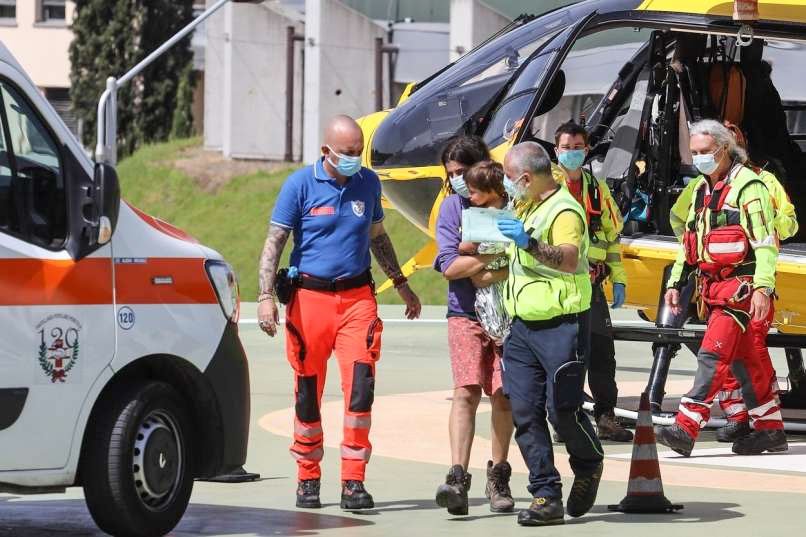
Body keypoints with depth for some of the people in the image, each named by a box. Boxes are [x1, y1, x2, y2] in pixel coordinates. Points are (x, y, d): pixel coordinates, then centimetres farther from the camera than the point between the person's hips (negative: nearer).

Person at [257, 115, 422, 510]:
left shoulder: (368, 183, 8)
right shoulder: (300, 185, -3)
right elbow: (274, 242, -3)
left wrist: (401, 284, 25)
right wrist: (266, 296, -13)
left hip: (357, 297, 2)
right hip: (309, 297, -2)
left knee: (360, 387, -10)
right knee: (308, 392, 4)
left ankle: (353, 481, -6)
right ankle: (308, 479, 18)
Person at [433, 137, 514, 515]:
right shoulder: (452, 207, 3)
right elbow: (449, 266, -6)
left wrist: (487, 274, -15)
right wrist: (496, 254, -14)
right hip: (466, 314, 0)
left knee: (503, 396, 1)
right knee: (466, 392, -13)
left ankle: (498, 478, 15)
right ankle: (457, 478, -21)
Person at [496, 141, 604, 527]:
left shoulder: (564, 211, -12)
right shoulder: (525, 208, 18)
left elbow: (570, 260, -30)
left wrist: (529, 244, -40)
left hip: (560, 325, -9)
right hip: (522, 326, 9)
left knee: (563, 409, -5)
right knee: (525, 414, 1)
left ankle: (589, 467, 24)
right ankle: (545, 496, 3)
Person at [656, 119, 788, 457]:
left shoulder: (748, 186, -11)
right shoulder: (702, 188, 17)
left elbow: (765, 242, -16)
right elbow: (689, 240, 24)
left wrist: (762, 288, -24)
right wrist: (675, 283, 19)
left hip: (741, 288, -9)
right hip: (715, 288, 9)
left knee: (713, 355, -15)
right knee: (747, 359, 12)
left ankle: (686, 428, -20)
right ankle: (770, 431, 18)